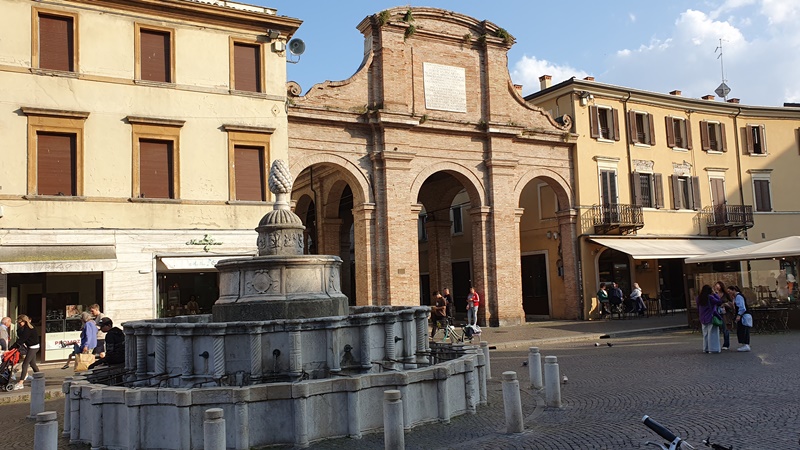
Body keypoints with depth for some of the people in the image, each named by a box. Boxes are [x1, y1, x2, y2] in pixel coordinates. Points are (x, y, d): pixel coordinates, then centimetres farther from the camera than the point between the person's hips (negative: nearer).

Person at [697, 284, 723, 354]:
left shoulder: (699, 298, 5)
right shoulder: (710, 297, -14)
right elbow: (720, 302, -9)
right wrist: (714, 294, -4)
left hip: (703, 319, 6)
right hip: (711, 318, -6)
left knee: (705, 334, 13)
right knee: (712, 333, -2)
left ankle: (706, 349, 15)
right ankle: (712, 349, -3)